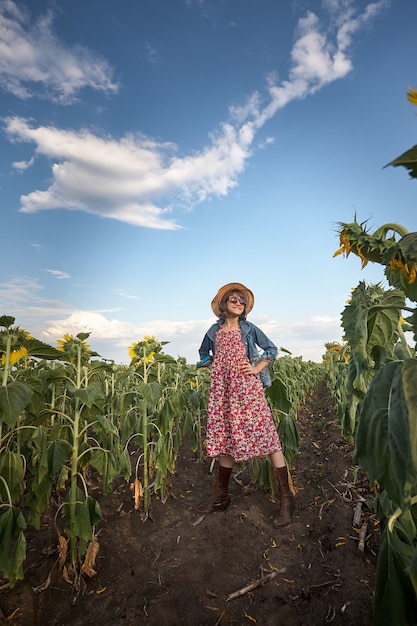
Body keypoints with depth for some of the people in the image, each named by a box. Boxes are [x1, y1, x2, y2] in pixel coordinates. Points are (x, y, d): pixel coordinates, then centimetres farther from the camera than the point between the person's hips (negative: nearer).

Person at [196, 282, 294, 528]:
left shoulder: (249, 328, 3)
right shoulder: (214, 330, 10)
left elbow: (272, 349, 9)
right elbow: (204, 354, 24)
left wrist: (258, 368, -4)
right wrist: (215, 366, 6)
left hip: (247, 388, -3)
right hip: (223, 390, 3)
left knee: (267, 438, -5)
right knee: (225, 441, 12)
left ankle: (287, 498, 6)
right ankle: (221, 498, 27)